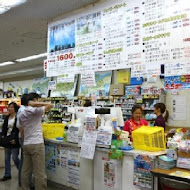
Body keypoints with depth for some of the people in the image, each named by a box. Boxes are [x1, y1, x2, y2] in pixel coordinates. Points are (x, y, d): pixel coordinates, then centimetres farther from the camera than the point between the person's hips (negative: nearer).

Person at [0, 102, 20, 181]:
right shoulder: (7, 118, 10)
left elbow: (19, 130, -14)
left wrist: (15, 139, -20)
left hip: (14, 141, -7)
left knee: (15, 158, -2)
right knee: (7, 158, 11)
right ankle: (7, 175, 21)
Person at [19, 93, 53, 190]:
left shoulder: (21, 114, 15)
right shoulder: (35, 110, -9)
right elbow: (50, 105, -11)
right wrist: (37, 104, -11)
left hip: (26, 144, 8)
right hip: (36, 144, -8)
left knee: (26, 170, 12)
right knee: (39, 172, -4)